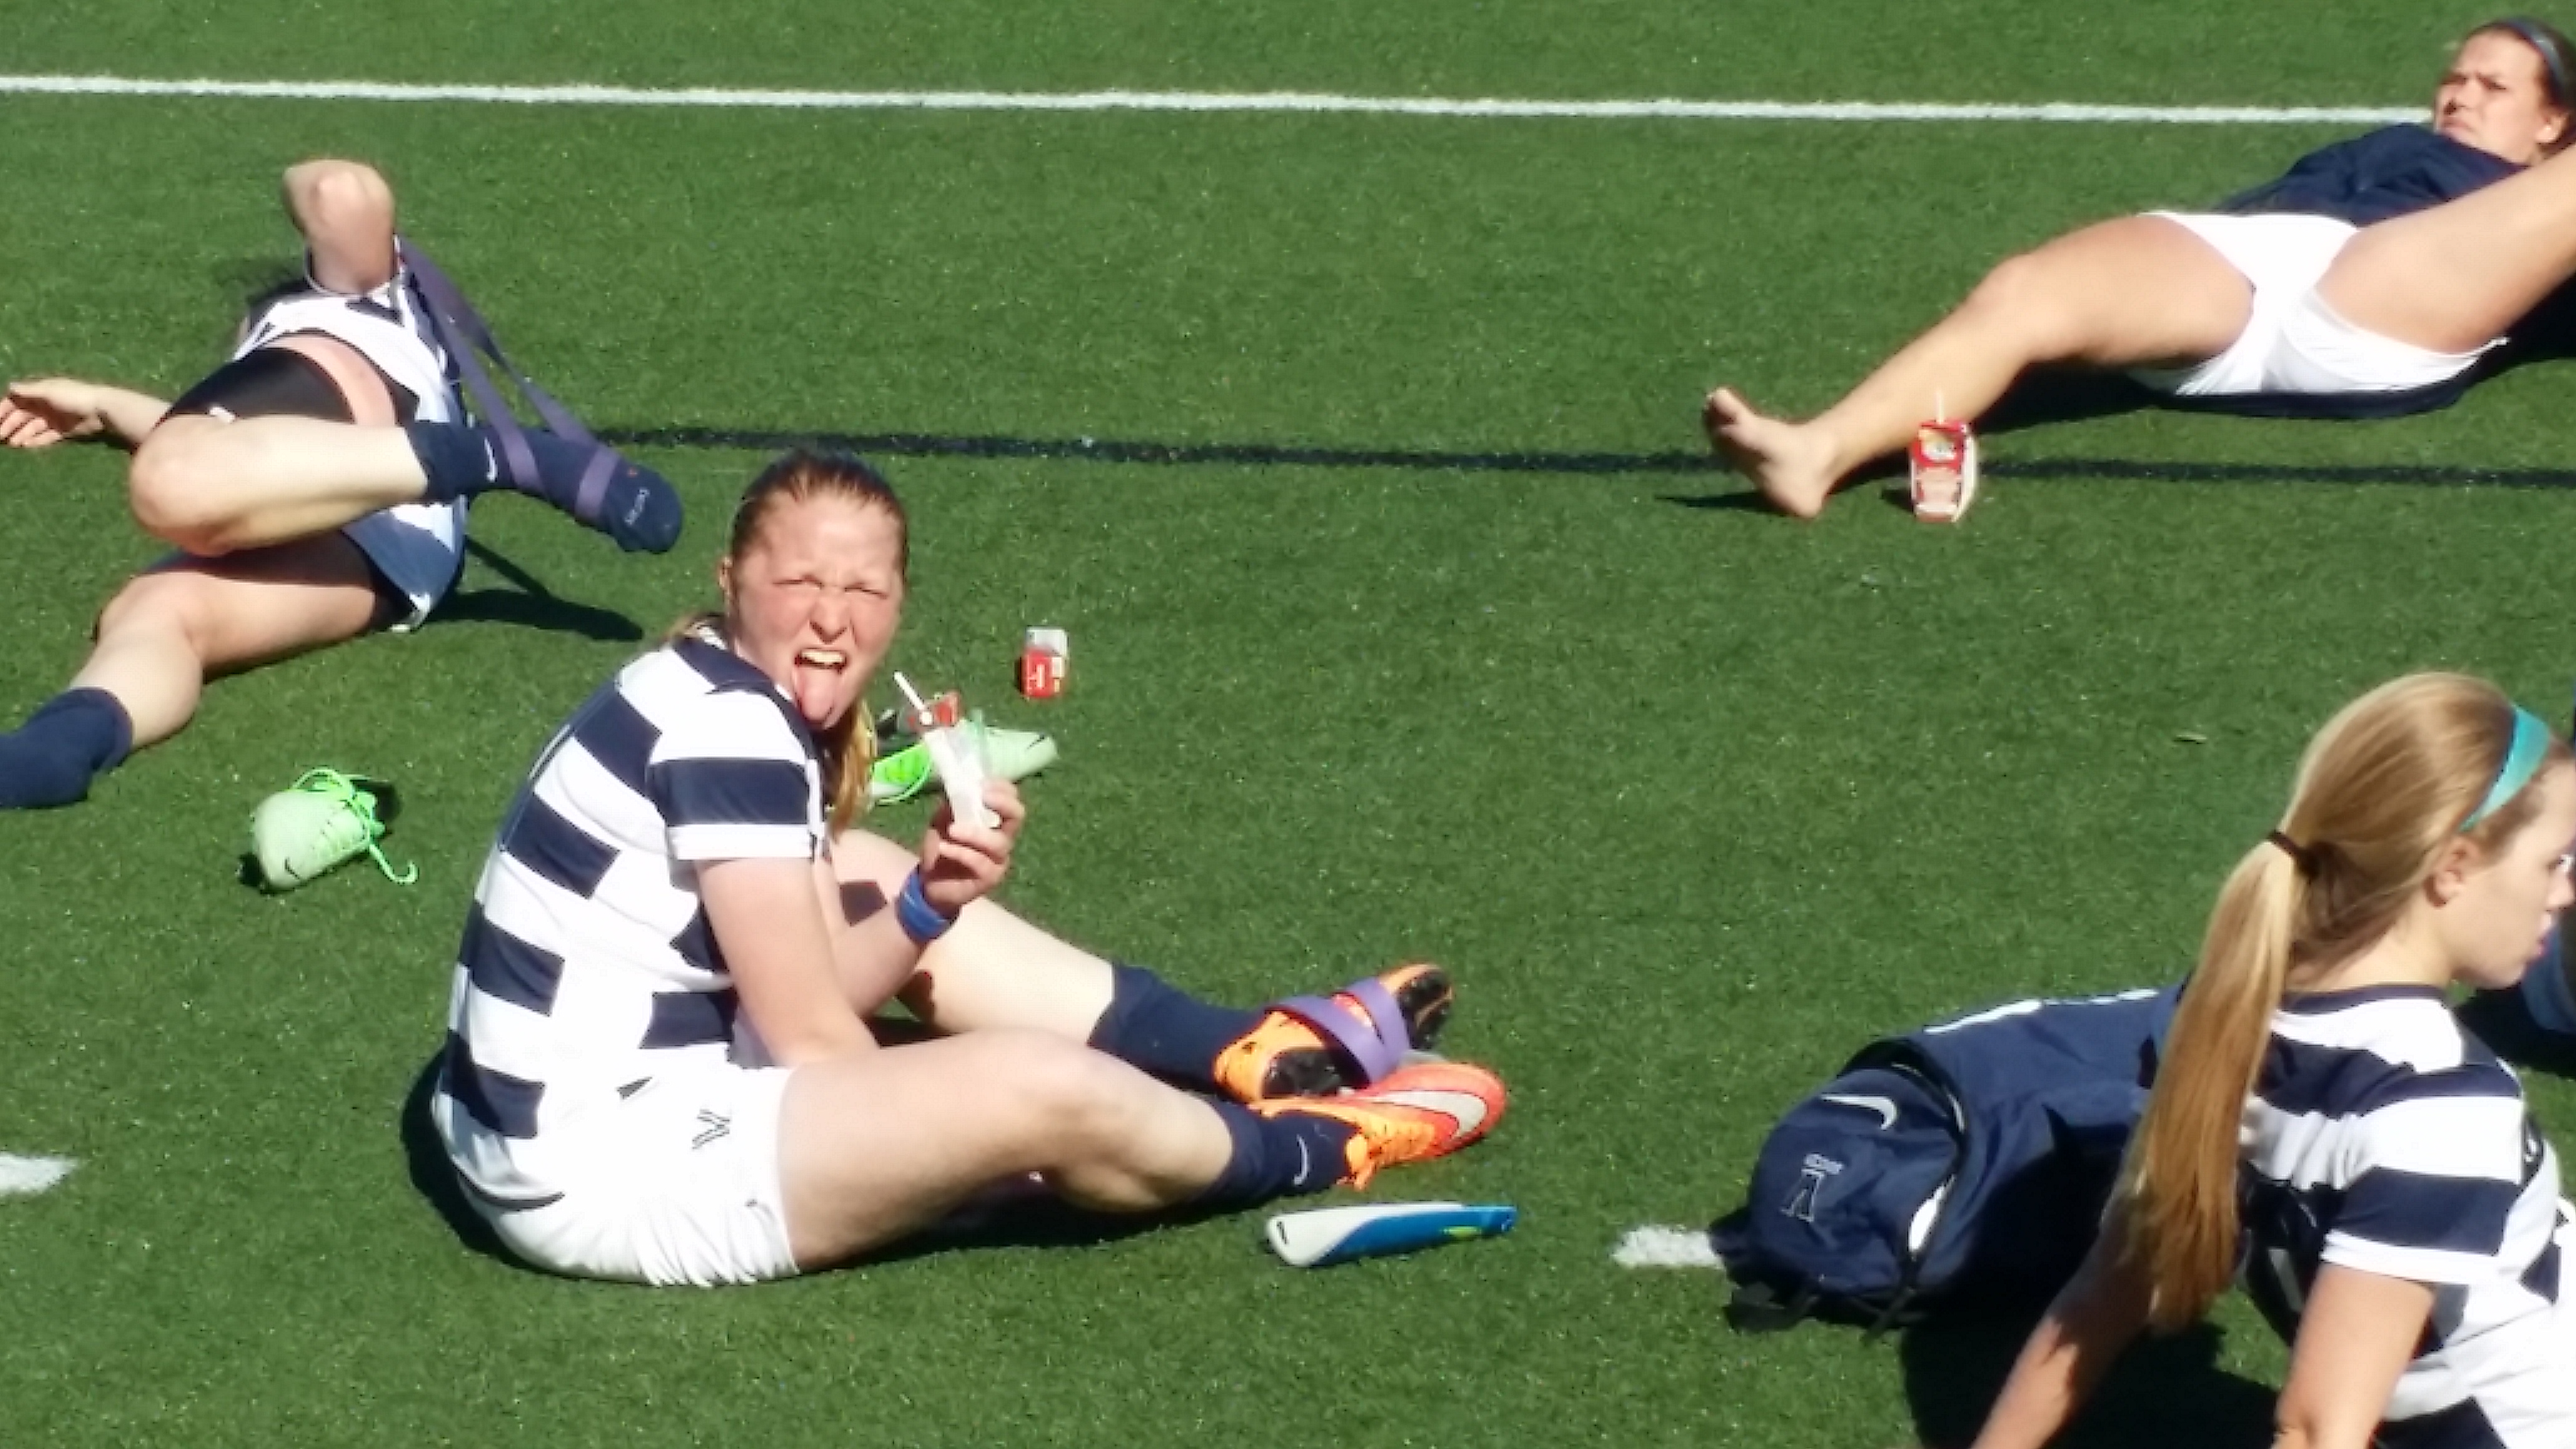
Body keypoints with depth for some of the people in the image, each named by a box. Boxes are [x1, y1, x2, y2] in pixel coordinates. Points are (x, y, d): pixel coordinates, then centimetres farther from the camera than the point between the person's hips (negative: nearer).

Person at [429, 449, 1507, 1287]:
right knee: (1040, 1087, -15)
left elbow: (810, 996, 9)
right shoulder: (729, 730, -20)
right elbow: (816, 1044, -16)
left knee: (868, 878, 21)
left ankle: (1244, 1053, 22)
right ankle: (1317, 1148, 14)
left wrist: (928, 901, -7)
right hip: (595, 1171, -10)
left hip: (544, 1122, 10)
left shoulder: (756, 708, 9)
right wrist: (946, 1129, 1)